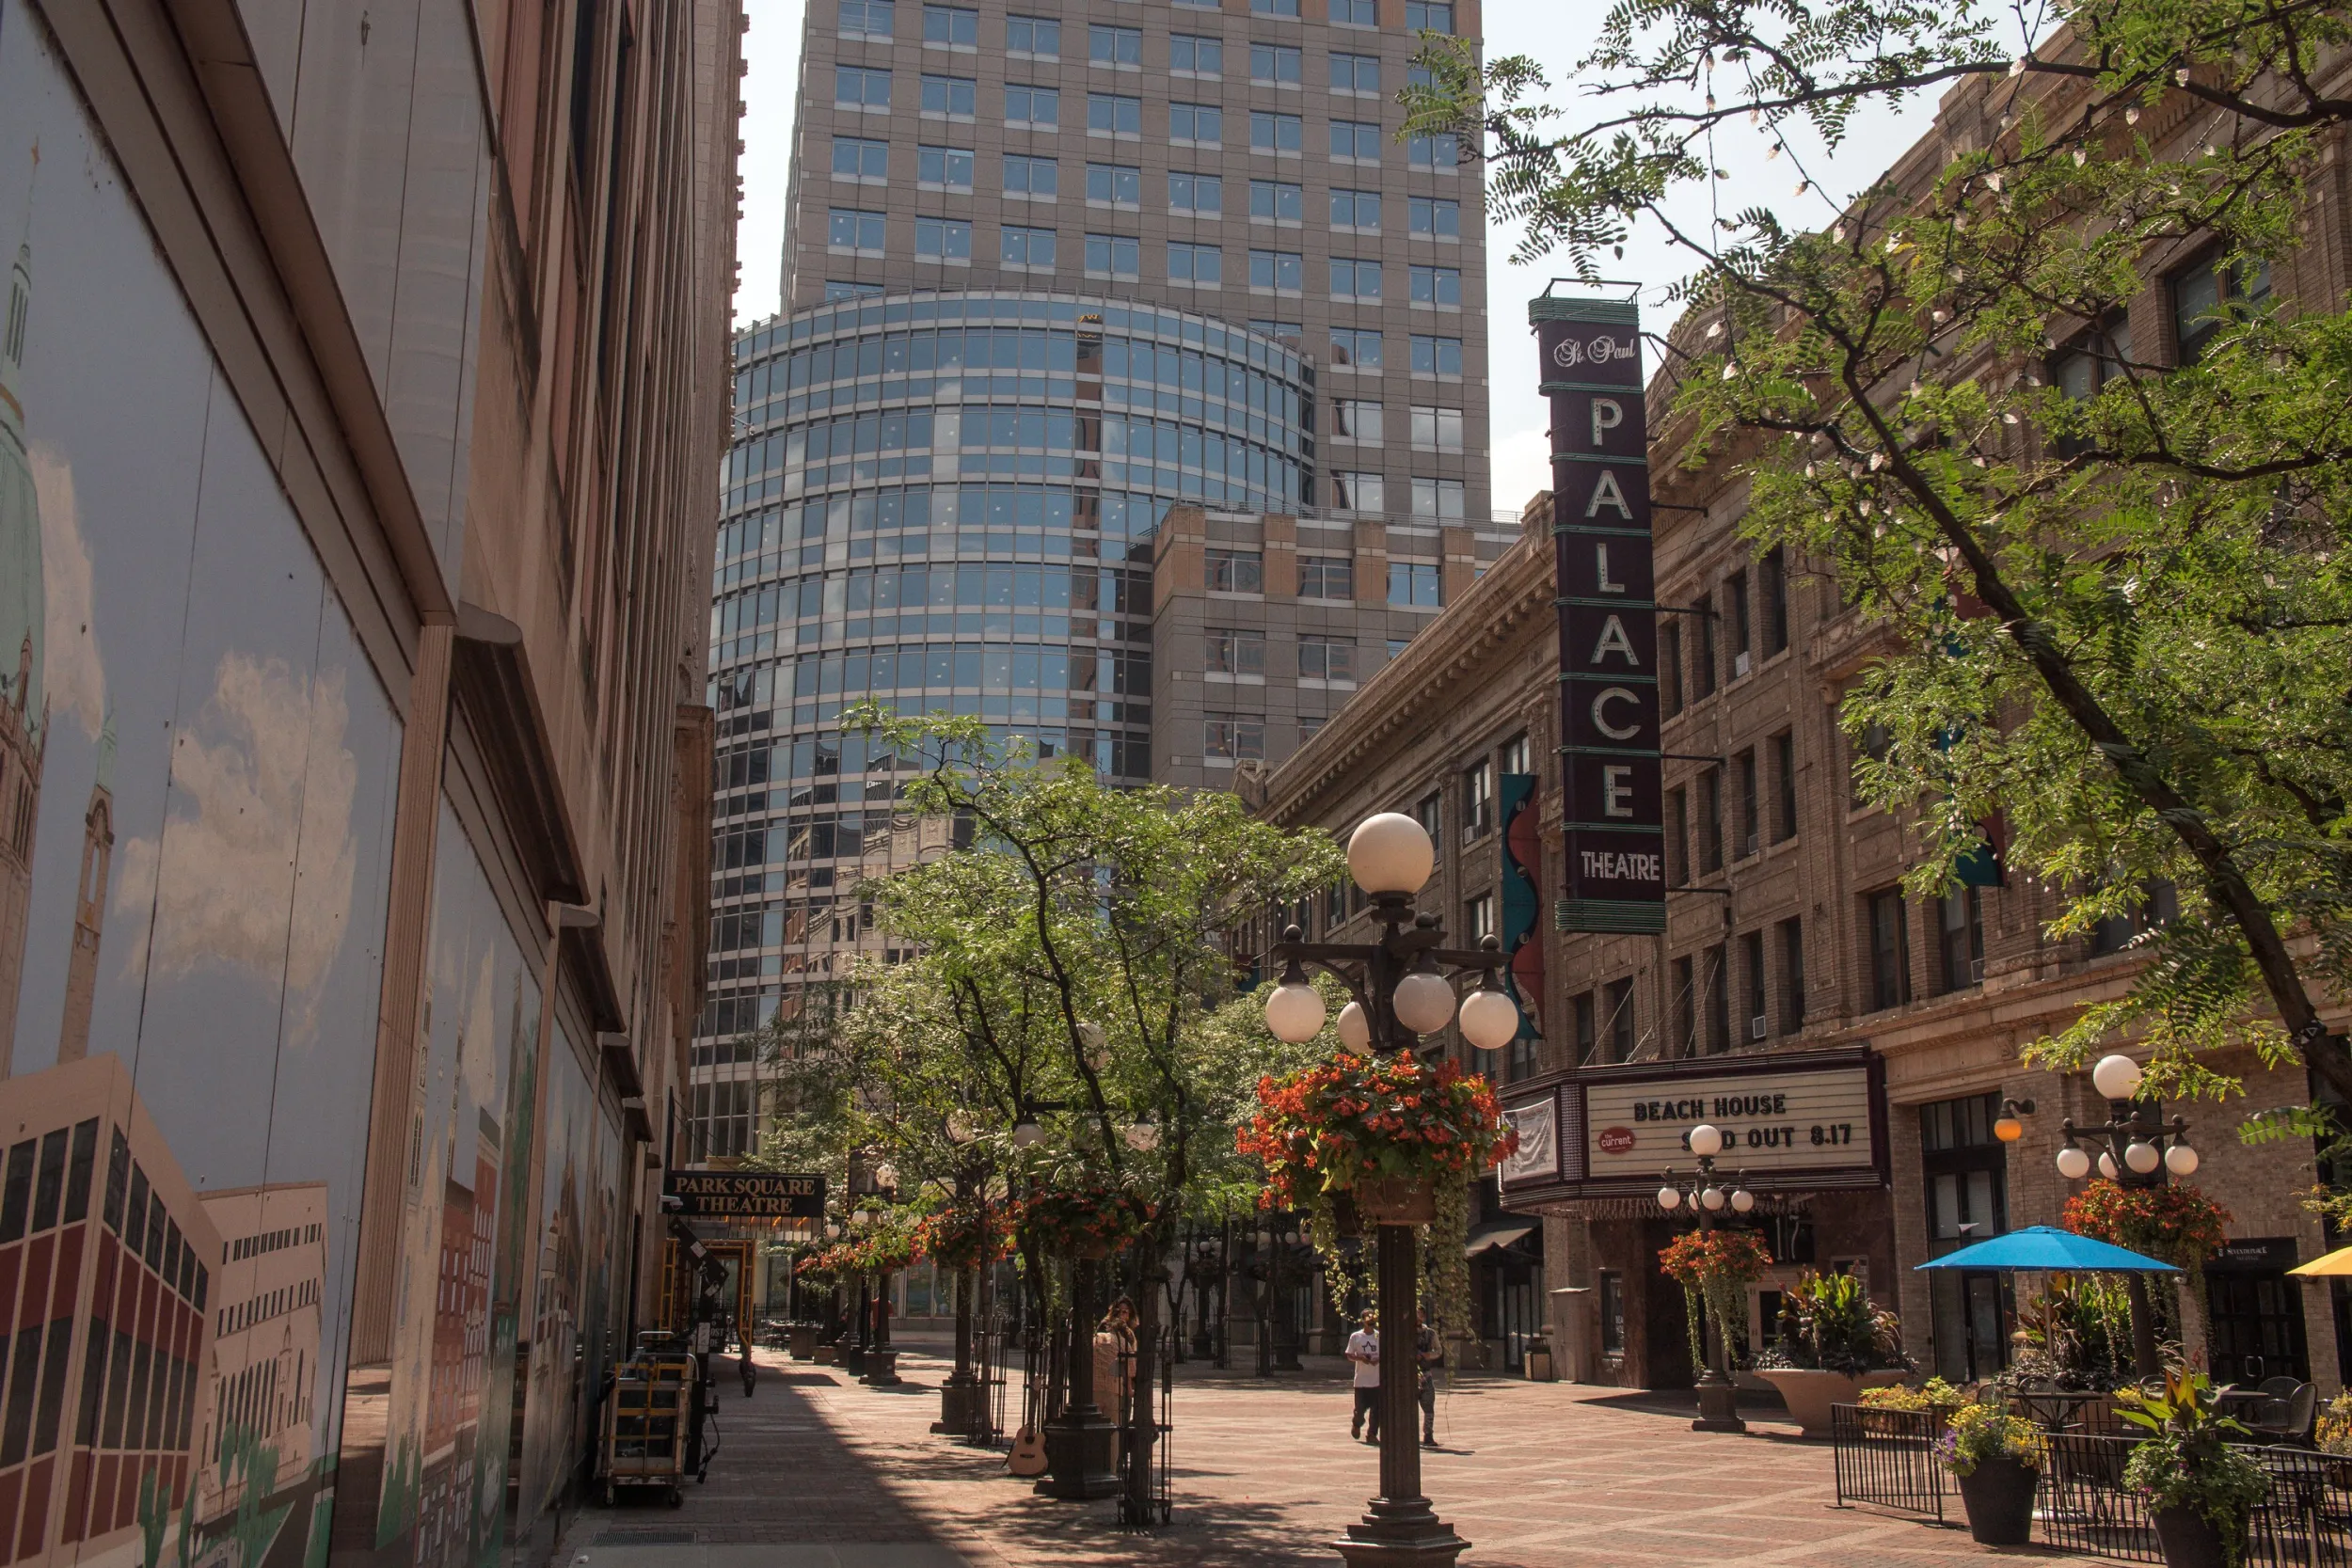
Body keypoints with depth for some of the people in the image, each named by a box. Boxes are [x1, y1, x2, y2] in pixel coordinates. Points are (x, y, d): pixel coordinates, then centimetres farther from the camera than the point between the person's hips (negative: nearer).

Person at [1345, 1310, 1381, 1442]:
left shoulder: (1380, 1336, 3)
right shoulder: (1355, 1336, 0)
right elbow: (1349, 1355, 4)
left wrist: (1379, 1359, -12)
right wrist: (1360, 1358, -16)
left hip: (1378, 1380, 1)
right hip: (1361, 1380, -1)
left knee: (1377, 1409, -1)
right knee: (1360, 1408, -1)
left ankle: (1373, 1434, 13)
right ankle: (1356, 1424, 30)